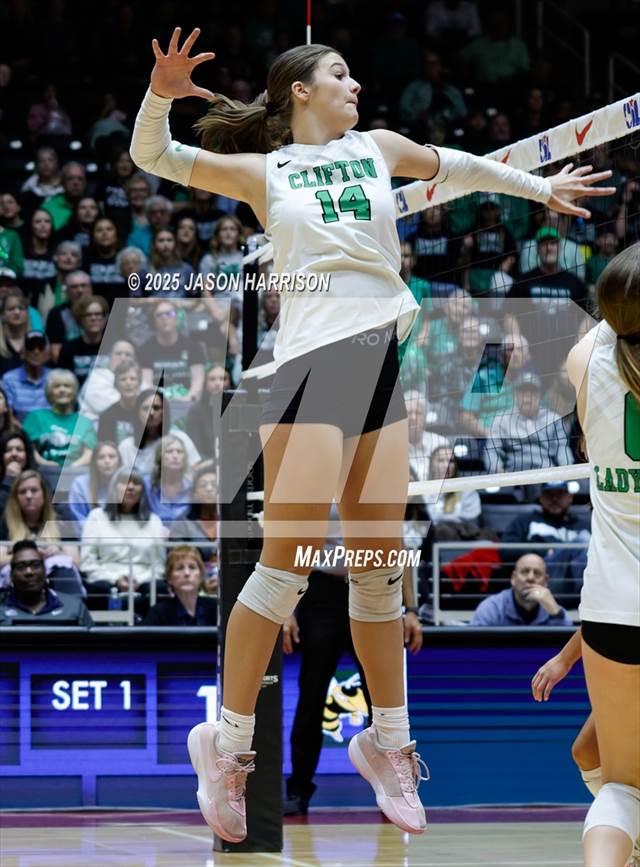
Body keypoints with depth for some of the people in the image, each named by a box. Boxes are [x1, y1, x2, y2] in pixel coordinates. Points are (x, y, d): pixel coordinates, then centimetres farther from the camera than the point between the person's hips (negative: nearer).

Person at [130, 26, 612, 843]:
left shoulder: (376, 148, 17)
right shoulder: (263, 172, 6)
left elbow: (456, 166, 33)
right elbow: (154, 157, 2)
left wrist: (540, 187, 42)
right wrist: (159, 95, -17)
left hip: (385, 360, 5)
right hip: (313, 360, -5)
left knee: (378, 568, 7)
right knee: (288, 560, -12)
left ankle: (388, 743, 17)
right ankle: (228, 744, -4)